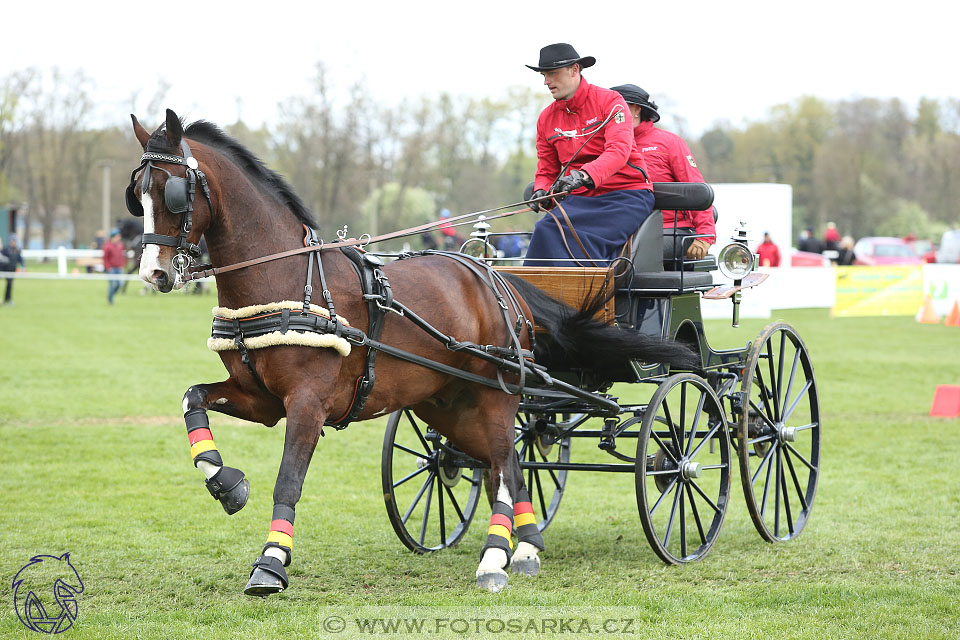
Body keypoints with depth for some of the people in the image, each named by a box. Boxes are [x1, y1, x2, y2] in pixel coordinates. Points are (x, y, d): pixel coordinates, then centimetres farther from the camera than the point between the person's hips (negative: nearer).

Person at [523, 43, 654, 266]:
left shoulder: (609, 101, -4)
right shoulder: (546, 118, 12)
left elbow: (619, 150, -19)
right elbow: (547, 170, 19)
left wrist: (584, 176, -36)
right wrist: (541, 192, -6)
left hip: (625, 195, -5)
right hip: (580, 199, 5)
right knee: (546, 230, -27)